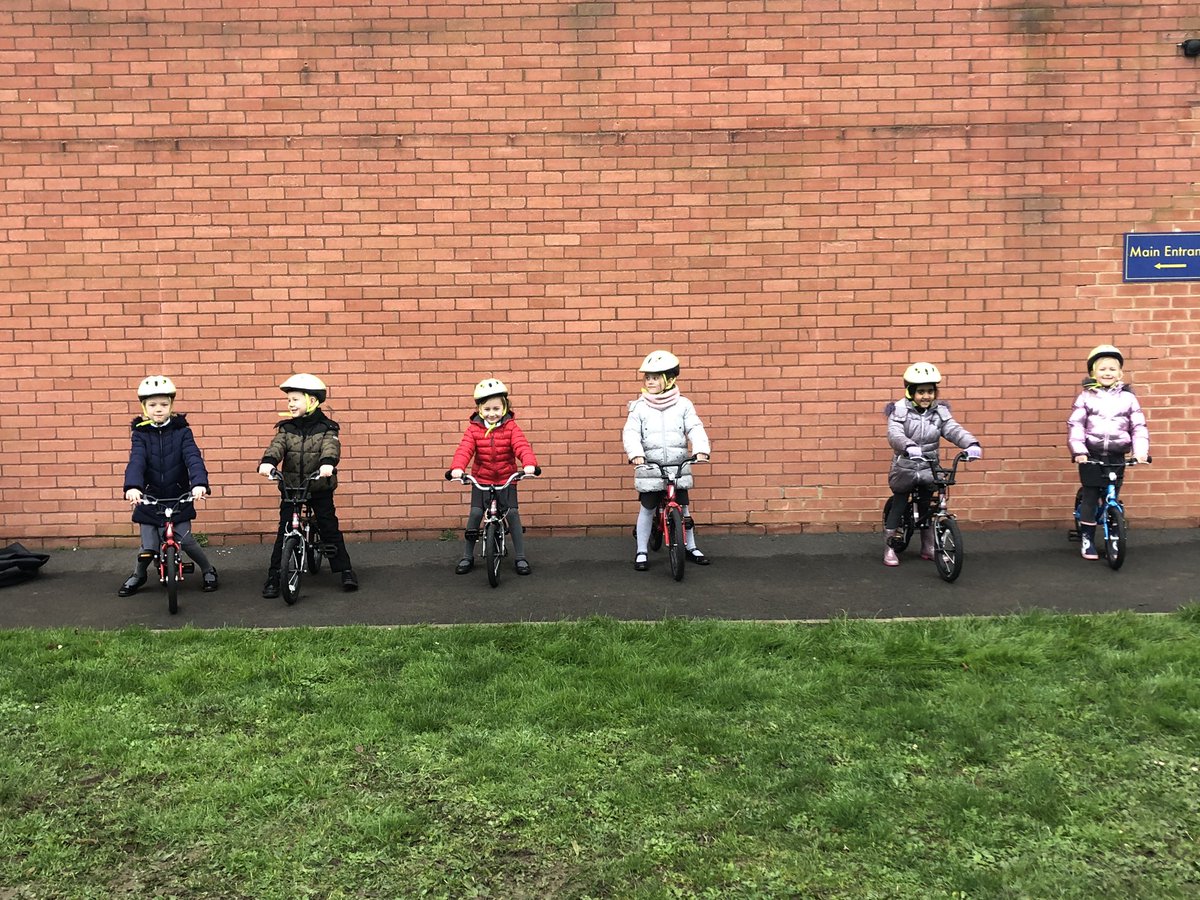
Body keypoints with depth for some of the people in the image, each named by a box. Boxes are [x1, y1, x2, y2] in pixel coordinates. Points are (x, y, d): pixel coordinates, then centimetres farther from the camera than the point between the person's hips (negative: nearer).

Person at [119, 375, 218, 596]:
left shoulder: (181, 431, -5)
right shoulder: (140, 433, -4)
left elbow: (193, 458, -19)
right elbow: (136, 461, -20)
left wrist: (199, 483, -38)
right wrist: (132, 486, -39)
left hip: (179, 497, -1)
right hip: (149, 499, 1)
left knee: (186, 540, -3)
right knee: (148, 547, 1)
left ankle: (209, 571, 23)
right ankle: (138, 576, 31)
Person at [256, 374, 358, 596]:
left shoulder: (327, 428, -5)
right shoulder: (286, 428, 3)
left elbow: (331, 447, -23)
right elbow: (277, 446, -14)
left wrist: (328, 463, -45)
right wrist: (267, 462, -35)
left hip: (320, 488, -2)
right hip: (291, 489, 2)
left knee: (330, 529, 2)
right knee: (284, 533, 1)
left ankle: (346, 571, 12)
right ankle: (273, 577, 7)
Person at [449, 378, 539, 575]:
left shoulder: (510, 427, -8)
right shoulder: (474, 428, -6)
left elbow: (522, 446, -23)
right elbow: (464, 449, -19)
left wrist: (529, 464, -43)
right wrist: (457, 467, -39)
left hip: (506, 479, -1)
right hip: (481, 479, 1)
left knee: (512, 513, -8)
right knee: (475, 514, -5)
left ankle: (521, 558, 4)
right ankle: (467, 557, 11)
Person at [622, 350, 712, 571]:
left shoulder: (683, 405, 1)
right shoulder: (639, 407, -1)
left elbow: (695, 429, -5)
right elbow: (630, 433, -8)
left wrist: (701, 449, -22)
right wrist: (635, 454, -25)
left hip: (678, 467, 1)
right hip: (649, 468, -1)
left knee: (683, 507, 9)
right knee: (647, 509, 5)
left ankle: (691, 547, 25)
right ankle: (641, 551, 16)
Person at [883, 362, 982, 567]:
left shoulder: (939, 412, 0)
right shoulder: (900, 411, -11)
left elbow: (954, 430, -14)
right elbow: (894, 434, -28)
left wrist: (971, 443, -34)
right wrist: (909, 447, -49)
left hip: (929, 468, 3)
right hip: (904, 468, -3)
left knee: (927, 506, 10)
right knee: (899, 503, -2)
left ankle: (928, 547, 25)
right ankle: (889, 547, 10)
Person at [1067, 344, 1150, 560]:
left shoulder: (1128, 398, 2)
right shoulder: (1086, 397, -2)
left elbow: (1139, 427, 0)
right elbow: (1075, 425, -7)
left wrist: (1141, 451, -13)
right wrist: (1078, 451, -18)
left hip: (1117, 457, 1)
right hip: (1091, 456, -1)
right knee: (1090, 497, 3)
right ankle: (1087, 538, 15)